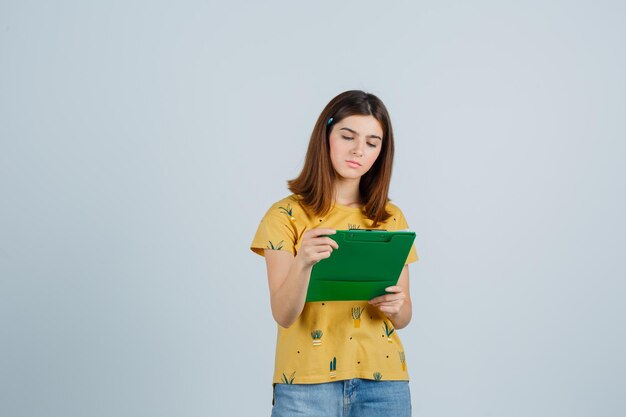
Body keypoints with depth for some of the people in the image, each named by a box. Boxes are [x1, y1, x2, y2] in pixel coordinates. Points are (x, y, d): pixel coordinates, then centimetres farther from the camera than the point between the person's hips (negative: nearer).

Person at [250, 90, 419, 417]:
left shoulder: (391, 218, 6)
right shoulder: (286, 215, -5)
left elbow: (404, 317, 8)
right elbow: (283, 315, -13)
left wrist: (395, 307, -14)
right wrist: (302, 262, -30)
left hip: (382, 381, 3)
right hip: (308, 382, -3)